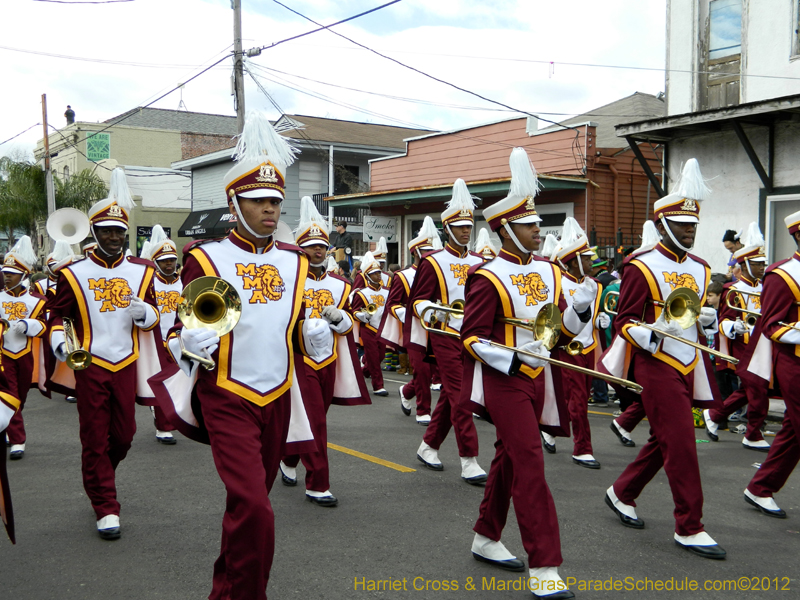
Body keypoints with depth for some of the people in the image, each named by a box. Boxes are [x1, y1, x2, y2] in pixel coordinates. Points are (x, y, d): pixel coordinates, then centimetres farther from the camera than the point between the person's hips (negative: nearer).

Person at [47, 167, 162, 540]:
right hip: (90, 367, -3)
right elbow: (58, 314, 3)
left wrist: (143, 311, -13)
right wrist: (60, 342, -16)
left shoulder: (141, 271, 6)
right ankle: (106, 509, 10)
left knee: (124, 435, 11)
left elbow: (154, 315, 10)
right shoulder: (74, 273, -1)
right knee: (95, 439, 1)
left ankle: (98, 479, 41)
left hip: (127, 365, 3)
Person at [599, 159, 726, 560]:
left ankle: (621, 493, 34)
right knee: (682, 443, -7)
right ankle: (689, 528, 3)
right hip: (657, 365, -8)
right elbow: (624, 322, -9)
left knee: (664, 440, 15)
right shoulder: (642, 268, -10)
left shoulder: (699, 269, 12)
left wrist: (708, 319, 0)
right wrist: (651, 333, -27)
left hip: (689, 365, 8)